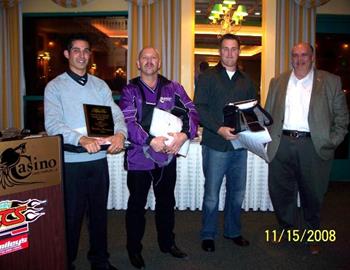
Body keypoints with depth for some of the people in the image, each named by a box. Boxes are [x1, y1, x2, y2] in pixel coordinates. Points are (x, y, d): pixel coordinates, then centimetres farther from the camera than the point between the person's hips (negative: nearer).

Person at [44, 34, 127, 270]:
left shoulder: (100, 85, 9)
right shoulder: (55, 87, -3)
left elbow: (116, 115, -1)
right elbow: (53, 124, -16)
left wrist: (120, 134, -24)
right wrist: (82, 139, -32)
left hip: (99, 160, 4)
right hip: (70, 162, -4)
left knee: (99, 213, 16)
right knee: (71, 216, 8)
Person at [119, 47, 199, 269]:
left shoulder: (173, 88, 4)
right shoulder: (130, 90, -3)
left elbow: (192, 112, -3)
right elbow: (128, 122, -15)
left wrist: (184, 135, -21)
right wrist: (151, 140, -27)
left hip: (168, 155, 3)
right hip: (139, 156, -2)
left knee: (167, 201, 17)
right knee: (137, 204, 10)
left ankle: (167, 242, 37)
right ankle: (134, 249, 28)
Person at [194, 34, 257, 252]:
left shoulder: (246, 81, 14)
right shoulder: (208, 77, 1)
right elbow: (199, 109, -8)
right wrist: (219, 129, -21)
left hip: (240, 145, 4)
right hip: (215, 145, -4)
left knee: (237, 193, 13)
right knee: (212, 194, 4)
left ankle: (233, 231, 31)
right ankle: (208, 235, 21)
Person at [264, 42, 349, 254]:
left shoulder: (331, 82, 4)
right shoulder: (278, 82, 11)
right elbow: (268, 114, 14)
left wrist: (332, 142, -6)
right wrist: (269, 137, 2)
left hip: (313, 146, -2)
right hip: (282, 145, 2)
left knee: (312, 195, 10)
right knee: (280, 191, 9)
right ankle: (288, 229, 32)